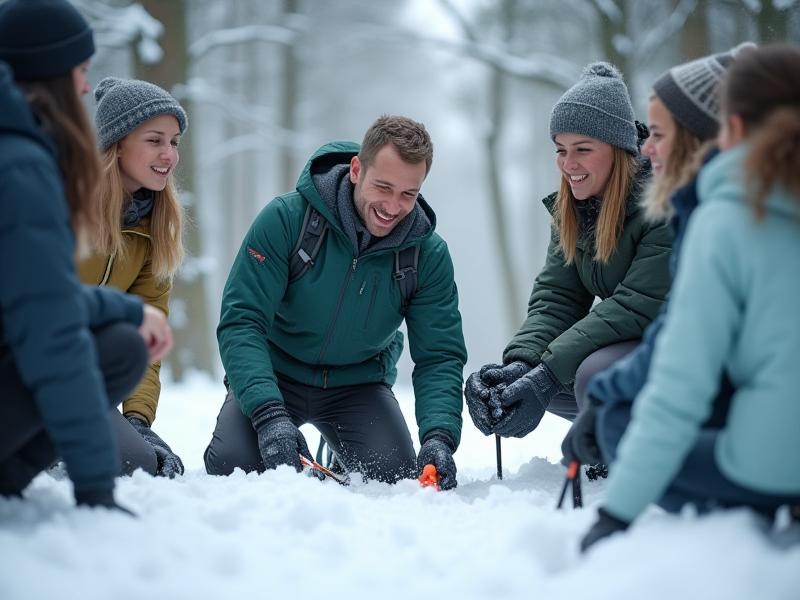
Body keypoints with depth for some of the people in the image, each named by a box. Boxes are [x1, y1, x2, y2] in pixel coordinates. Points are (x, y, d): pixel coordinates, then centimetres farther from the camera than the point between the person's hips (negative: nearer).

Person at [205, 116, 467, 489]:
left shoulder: (429, 254, -14)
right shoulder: (287, 219, -22)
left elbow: (439, 358, -13)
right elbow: (240, 322, -25)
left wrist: (440, 436, -34)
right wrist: (268, 414, -40)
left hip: (358, 383, 2)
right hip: (276, 372, -2)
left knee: (397, 479, -20)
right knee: (232, 466, -25)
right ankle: (297, 466, 13)